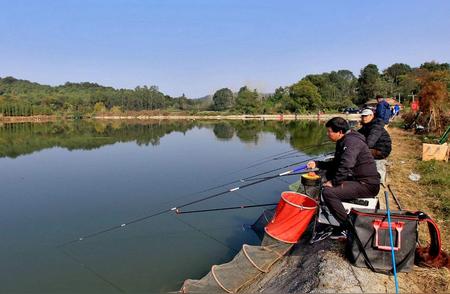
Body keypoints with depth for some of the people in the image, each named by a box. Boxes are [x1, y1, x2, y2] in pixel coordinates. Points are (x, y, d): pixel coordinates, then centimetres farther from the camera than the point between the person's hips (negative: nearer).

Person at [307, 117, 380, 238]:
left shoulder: (351, 141, -17)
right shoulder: (343, 142, 15)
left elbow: (345, 166, -29)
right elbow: (335, 164, 25)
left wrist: (333, 182, -19)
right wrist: (317, 164, 16)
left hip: (367, 185, -11)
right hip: (357, 179, 11)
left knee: (328, 192, -26)